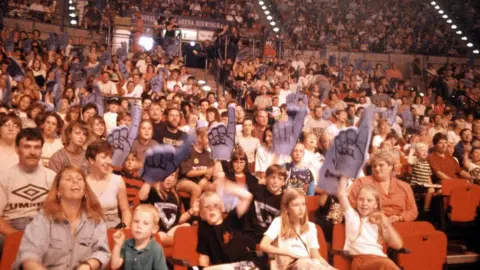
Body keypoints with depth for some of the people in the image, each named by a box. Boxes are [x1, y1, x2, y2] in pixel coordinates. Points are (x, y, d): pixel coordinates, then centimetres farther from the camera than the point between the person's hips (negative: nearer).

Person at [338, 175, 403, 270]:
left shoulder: (381, 221, 25)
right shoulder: (352, 215, 18)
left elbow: (398, 245, 15)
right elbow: (341, 194, 5)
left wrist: (386, 224, 7)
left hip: (379, 258, 4)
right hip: (360, 259, -4)